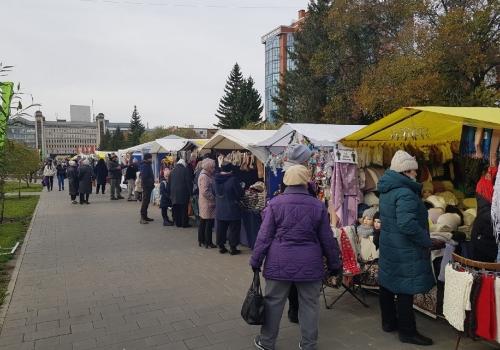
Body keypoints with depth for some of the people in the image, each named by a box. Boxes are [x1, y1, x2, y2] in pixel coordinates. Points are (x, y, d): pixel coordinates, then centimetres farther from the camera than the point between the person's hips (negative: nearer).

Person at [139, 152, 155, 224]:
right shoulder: (145, 165, -15)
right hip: (146, 186, -10)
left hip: (148, 186, 10)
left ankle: (145, 216, 21)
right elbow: (144, 177, -22)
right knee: (145, 201, -8)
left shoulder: (148, 165, 16)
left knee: (147, 202, 14)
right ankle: (142, 218, -6)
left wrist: (152, 184, 11)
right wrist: (150, 185, -21)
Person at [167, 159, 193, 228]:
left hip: (174, 192, 5)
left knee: (176, 209, 9)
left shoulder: (172, 171, 12)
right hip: (183, 192, -5)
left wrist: (169, 192, 19)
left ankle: (178, 223, 13)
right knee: (184, 209, 0)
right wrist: (190, 193, -8)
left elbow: (169, 183, 15)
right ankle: (185, 224, 3)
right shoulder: (185, 170, -6)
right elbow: (188, 182, -10)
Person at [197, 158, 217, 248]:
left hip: (205, 203, 10)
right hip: (208, 203, -10)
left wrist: (214, 197, 9)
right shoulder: (204, 177, -18)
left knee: (203, 222, 15)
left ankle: (201, 240, 23)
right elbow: (205, 192, -24)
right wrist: (214, 198, -16)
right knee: (209, 223, -3)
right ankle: (208, 242, 5)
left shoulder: (207, 175, 13)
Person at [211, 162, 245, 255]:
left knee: (221, 229, 14)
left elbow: (213, 193, 15)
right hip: (232, 210, -6)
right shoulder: (233, 180, -21)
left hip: (220, 210, 6)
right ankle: (233, 248, 10)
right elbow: (241, 193, -15)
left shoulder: (215, 180, 1)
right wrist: (242, 190, 7)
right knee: (234, 229, 6)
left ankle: (221, 247, 22)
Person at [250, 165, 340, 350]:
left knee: (273, 302, 13)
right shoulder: (318, 205, -2)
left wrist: (256, 260, 6)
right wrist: (334, 263, 14)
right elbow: (327, 238, 3)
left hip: (280, 262, 0)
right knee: (310, 303, 14)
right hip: (309, 263, 1)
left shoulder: (275, 203, -6)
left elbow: (265, 235, -3)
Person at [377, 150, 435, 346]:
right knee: (405, 289, 1)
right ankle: (407, 332, 12)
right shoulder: (405, 193, -23)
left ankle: (389, 322, 31)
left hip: (389, 246, 10)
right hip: (404, 251, -10)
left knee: (387, 285, 16)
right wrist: (427, 242, -19)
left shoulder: (388, 189, 9)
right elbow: (407, 225, -32)